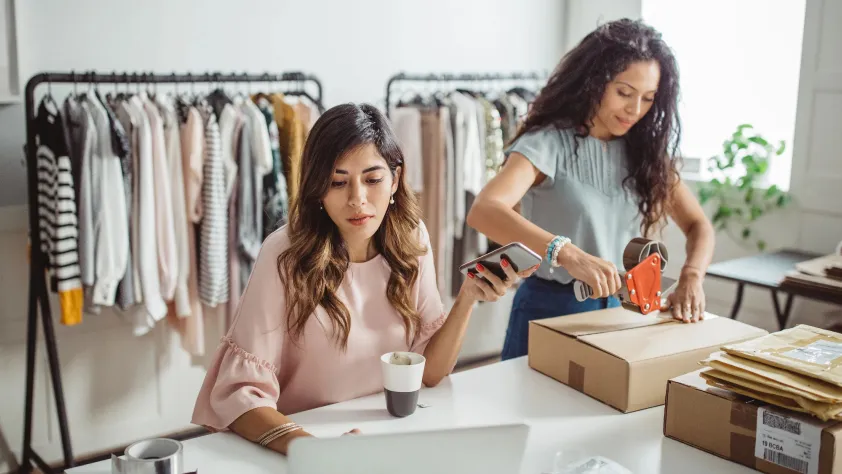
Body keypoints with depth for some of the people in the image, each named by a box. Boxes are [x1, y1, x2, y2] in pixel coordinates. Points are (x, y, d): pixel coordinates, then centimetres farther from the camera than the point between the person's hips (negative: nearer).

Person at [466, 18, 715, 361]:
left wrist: (691, 277, -17)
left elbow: (698, 225, 4)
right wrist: (567, 253, -47)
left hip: (617, 309, 5)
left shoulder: (645, 150, 1)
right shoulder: (549, 143, -16)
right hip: (550, 309, -5)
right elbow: (483, 211, -33)